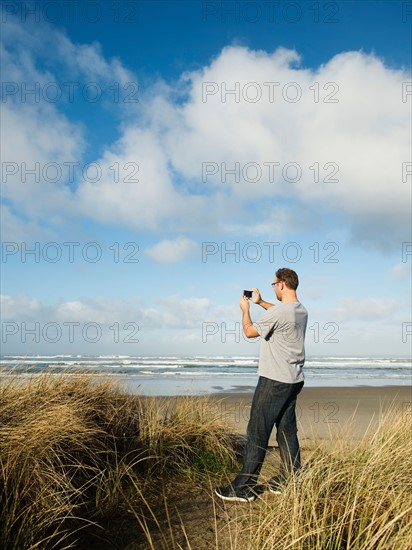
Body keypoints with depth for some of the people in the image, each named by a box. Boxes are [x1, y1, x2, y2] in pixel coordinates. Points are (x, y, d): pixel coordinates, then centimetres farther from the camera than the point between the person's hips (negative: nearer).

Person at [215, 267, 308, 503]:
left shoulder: (278, 312, -19)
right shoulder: (301, 310, 8)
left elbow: (249, 332, -5)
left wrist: (246, 309, 10)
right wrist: (260, 302, 32)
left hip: (274, 381, -9)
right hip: (294, 380, 9)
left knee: (258, 433, -3)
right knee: (287, 431, 14)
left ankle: (244, 488, 2)